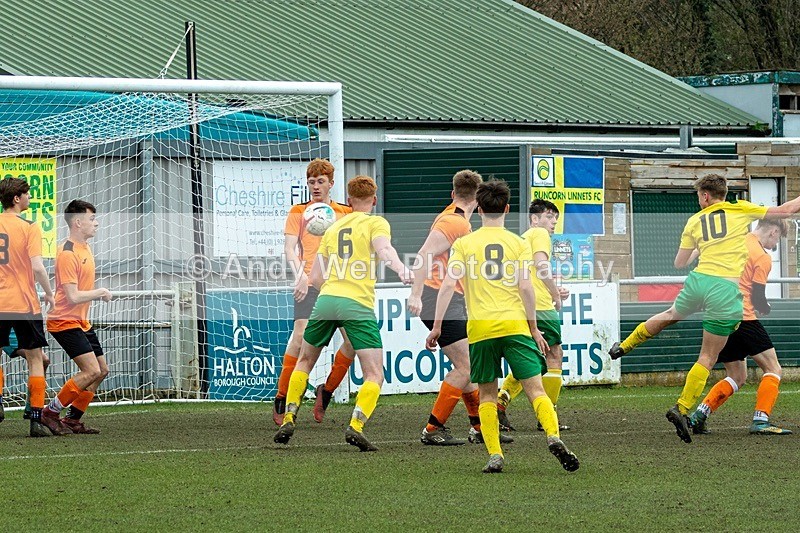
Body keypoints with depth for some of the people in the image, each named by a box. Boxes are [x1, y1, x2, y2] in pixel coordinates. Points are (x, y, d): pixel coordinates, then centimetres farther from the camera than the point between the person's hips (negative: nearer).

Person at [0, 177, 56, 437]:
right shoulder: (29, 228, -8)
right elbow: (37, 267, -17)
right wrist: (49, 294, -2)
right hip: (25, 304, -3)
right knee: (35, 359, 7)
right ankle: (36, 420, 2)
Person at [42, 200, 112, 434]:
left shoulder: (85, 248, 12)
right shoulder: (67, 254, -19)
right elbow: (72, 296, -23)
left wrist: (99, 294, 10)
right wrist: (100, 292, -12)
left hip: (81, 322, 10)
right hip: (65, 321, -10)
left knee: (102, 370, 10)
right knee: (92, 370, -18)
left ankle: (73, 419, 16)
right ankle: (50, 413, -8)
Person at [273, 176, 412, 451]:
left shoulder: (333, 228, 22)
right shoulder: (376, 223, 7)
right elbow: (383, 249, -18)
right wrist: (402, 270, -34)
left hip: (326, 299, 5)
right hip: (359, 304, -5)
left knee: (305, 361, 26)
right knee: (374, 375, -3)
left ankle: (288, 421, 21)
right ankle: (356, 426, -24)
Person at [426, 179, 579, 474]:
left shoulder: (464, 244, 7)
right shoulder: (518, 243, 6)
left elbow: (448, 284, -2)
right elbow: (525, 287, -1)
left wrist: (437, 326, 2)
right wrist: (534, 329, 5)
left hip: (480, 328, 1)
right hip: (514, 324, -1)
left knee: (487, 394, 10)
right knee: (535, 388, -3)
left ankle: (494, 455, 0)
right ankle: (553, 436, -25)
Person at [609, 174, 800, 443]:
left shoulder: (694, 221, 14)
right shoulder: (741, 209, 6)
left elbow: (679, 263, 23)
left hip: (699, 280, 4)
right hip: (728, 289, -4)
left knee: (671, 315, 37)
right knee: (708, 358, 3)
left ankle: (624, 346, 50)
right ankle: (682, 409, -4)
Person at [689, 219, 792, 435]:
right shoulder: (763, 257, -8)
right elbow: (757, 300, -9)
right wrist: (766, 309, 14)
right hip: (744, 317, -8)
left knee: (737, 377, 17)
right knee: (773, 369, 2)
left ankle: (699, 415, 4)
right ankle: (761, 420, -14)